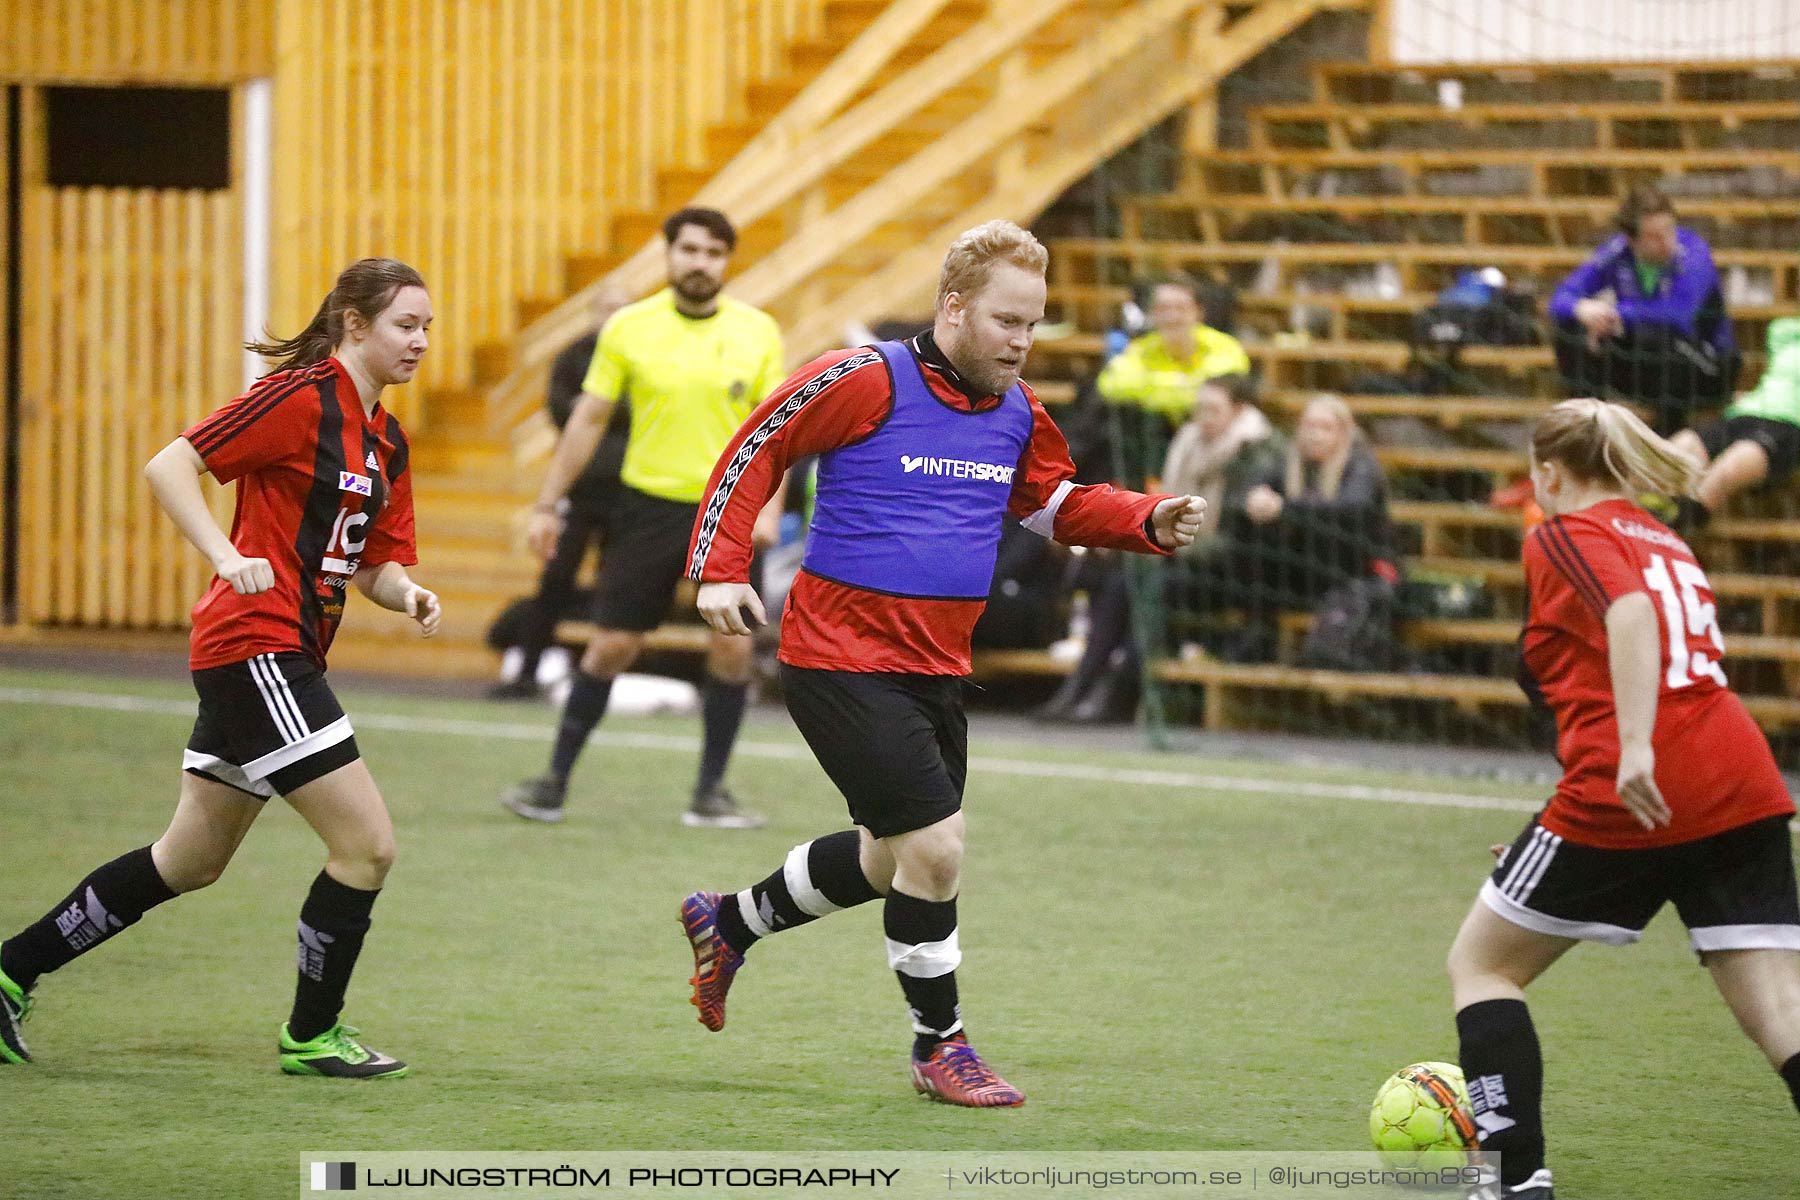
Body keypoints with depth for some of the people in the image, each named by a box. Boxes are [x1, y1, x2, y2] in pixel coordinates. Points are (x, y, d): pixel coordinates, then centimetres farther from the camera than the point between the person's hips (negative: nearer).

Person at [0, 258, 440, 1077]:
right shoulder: (301, 396, -12)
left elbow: (374, 564, 18)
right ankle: (311, 1034, 6)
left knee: (191, 862, 16)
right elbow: (169, 466, -16)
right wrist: (230, 560, -27)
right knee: (367, 844, -9)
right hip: (255, 647, -10)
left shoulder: (385, 441, 14)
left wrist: (406, 593, -4)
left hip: (284, 661, 10)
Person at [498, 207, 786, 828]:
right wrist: (548, 504, 3)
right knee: (612, 644, 0)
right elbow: (587, 420, 3)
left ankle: (710, 793, 9)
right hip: (648, 504, -1)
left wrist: (769, 507, -9)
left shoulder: (758, 333, 0)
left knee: (732, 648, -4)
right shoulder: (628, 328, -2)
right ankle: (555, 782, 10)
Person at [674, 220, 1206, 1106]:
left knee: (888, 860, 20)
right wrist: (719, 569, -13)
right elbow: (753, 452, -6)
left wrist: (1150, 522, 2)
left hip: (935, 668, 8)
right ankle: (940, 1047, 5)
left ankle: (727, 923, 44)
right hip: (841, 660, -8)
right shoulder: (866, 381, -15)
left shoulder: (1016, 412, 6)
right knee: (934, 848, -13)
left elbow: (1059, 507, 20)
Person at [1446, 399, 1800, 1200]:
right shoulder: (1668, 544, 26)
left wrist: (1634, 745, -30)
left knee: (1482, 964, 13)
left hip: (1628, 795, -6)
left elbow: (1631, 612, -18)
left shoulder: (1564, 535, 3)